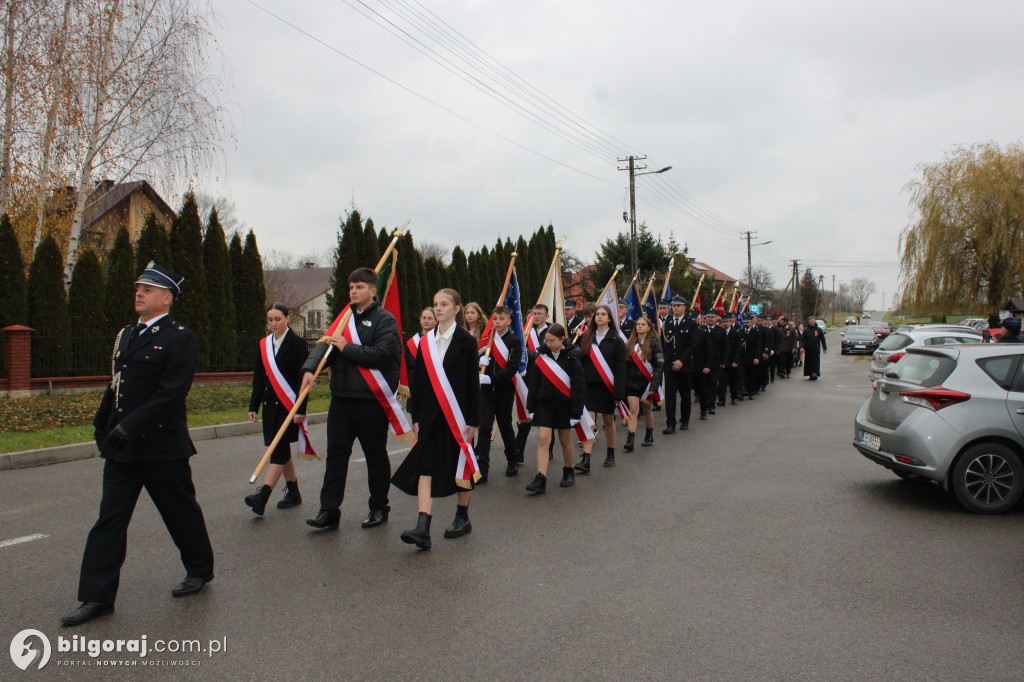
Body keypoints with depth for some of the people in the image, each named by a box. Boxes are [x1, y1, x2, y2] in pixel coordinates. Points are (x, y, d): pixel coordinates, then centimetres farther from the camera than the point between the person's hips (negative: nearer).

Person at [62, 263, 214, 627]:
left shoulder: (180, 338, -11)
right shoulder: (126, 335, 13)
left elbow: (171, 394, -20)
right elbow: (115, 385, 20)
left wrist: (130, 426, -23)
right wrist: (101, 425, 13)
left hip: (162, 448, -7)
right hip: (122, 448, 7)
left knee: (181, 511, 9)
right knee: (110, 518, 5)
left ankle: (200, 570, 30)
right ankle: (97, 597, 11)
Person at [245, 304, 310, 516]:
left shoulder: (297, 344, -5)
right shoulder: (263, 345, 13)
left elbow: (302, 378, -10)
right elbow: (258, 377, 15)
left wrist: (300, 409, -15)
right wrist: (253, 406, 10)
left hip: (288, 405, -7)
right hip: (270, 405, 7)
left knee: (279, 450, -12)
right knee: (282, 450, 11)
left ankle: (263, 496, -19)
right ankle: (293, 493, 21)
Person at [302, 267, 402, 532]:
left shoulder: (385, 319, -5)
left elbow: (383, 354, -19)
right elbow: (325, 344, 3)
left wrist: (347, 348, -14)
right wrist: (309, 369, -15)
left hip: (371, 400, -5)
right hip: (341, 398, 5)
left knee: (376, 456, 8)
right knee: (336, 453, 2)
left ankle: (379, 508, 22)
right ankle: (329, 511, 6)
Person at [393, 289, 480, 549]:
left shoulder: (466, 341, -4)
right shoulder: (425, 342, 9)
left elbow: (473, 381, -6)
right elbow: (419, 381, 10)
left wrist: (473, 420, -9)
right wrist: (416, 416, 6)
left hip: (457, 413, -3)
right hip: (430, 414, 4)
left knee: (460, 463, 8)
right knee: (426, 466, -7)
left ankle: (463, 517, 27)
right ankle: (422, 528, -12)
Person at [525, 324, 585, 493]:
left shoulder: (571, 358, -7)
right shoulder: (542, 357, 1)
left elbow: (578, 387, -7)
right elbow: (534, 383, 7)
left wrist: (576, 412, -9)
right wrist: (531, 408, 5)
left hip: (565, 405, -2)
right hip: (544, 404, 2)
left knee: (565, 440, 12)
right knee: (543, 439, -9)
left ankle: (568, 472, 33)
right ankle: (540, 479, -12)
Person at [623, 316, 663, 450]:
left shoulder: (653, 344, -3)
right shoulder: (630, 343, 7)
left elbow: (659, 366, -7)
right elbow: (625, 364, 8)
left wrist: (654, 385, -14)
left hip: (646, 382, -2)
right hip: (632, 382, 2)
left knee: (646, 410, 12)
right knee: (633, 410, -7)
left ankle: (649, 436, 31)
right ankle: (630, 441, -13)